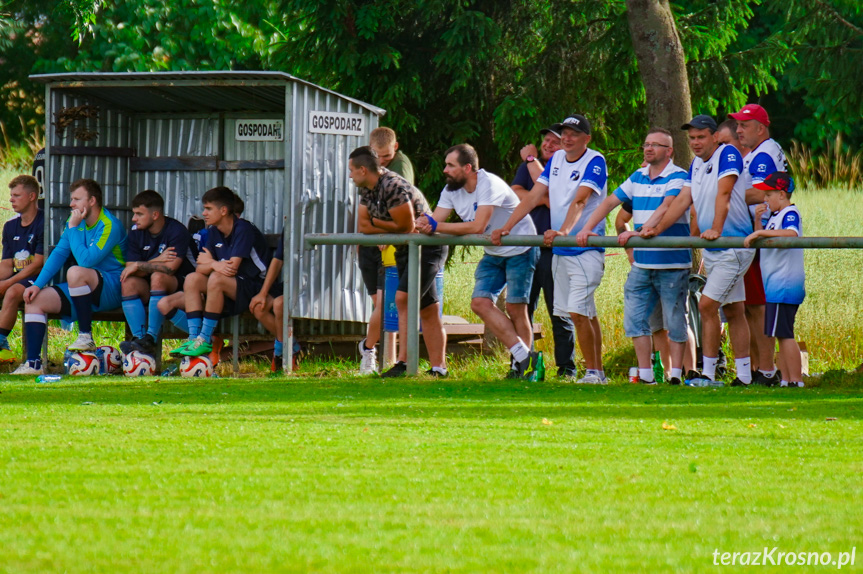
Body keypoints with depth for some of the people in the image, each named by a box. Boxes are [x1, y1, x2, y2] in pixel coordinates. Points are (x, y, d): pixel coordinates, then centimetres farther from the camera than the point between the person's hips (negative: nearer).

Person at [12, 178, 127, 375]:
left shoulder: (109, 226, -16)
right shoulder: (76, 221, 10)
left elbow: (86, 260, -26)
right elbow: (58, 254, 9)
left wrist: (73, 228, -17)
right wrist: (38, 285, -2)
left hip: (112, 290, -8)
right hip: (87, 290, 8)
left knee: (75, 272, -37)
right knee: (34, 300, -5)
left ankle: (86, 336, -24)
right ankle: (33, 363, -11)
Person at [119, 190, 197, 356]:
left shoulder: (177, 231, -14)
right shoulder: (136, 232, 3)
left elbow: (171, 268, -24)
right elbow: (130, 269, -5)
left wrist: (139, 266, -16)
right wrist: (157, 260, -20)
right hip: (150, 290, 5)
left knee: (158, 276, -35)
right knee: (129, 282, -24)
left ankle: (151, 339, -38)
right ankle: (139, 338, -32)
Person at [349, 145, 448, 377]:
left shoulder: (393, 187, -25)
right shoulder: (367, 189, 5)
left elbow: (405, 226, -23)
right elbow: (363, 226, 6)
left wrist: (376, 223, -8)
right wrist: (389, 230, -10)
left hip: (428, 247, -10)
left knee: (404, 299, -21)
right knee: (427, 310, 9)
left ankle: (404, 362, -22)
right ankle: (438, 367, 9)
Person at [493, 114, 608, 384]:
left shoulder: (594, 162, -11)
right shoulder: (556, 159, 9)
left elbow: (580, 201, -25)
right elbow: (534, 196, 6)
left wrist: (564, 231, -40)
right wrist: (506, 228, -4)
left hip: (586, 249, -7)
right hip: (559, 251, 7)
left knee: (578, 312, -15)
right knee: (587, 314, 11)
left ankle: (593, 372, -7)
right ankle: (598, 372, 16)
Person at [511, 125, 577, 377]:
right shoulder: (527, 166, 17)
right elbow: (515, 194, 2)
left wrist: (531, 159, -2)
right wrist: (544, 199, -10)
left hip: (553, 250, -5)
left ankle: (566, 368, 2)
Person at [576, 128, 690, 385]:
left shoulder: (678, 177, -7)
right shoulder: (638, 178, 14)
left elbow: (666, 209, -22)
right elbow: (610, 202, 16)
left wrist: (640, 231, -33)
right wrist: (586, 229, 4)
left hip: (672, 263, -7)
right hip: (642, 263, 7)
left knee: (675, 322, 0)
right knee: (635, 319, 3)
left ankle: (676, 375, 5)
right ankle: (645, 376, 9)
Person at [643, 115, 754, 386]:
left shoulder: (727, 155, -13)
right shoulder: (696, 165, 12)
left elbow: (723, 194, -24)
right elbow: (683, 201, 11)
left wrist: (716, 229, -34)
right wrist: (657, 229, 2)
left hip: (734, 245, -9)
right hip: (712, 250, 9)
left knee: (707, 305, -14)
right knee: (733, 311, 10)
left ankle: (709, 374, -10)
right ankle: (744, 376, 13)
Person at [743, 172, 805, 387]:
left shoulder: (790, 213, -12)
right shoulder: (775, 216, 17)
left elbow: (791, 233, -33)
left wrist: (760, 232, -34)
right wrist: (758, 221, 4)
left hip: (785, 286, -10)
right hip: (776, 286, 10)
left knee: (784, 334, -10)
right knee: (782, 335, 10)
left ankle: (796, 380, -9)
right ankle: (785, 380, 13)